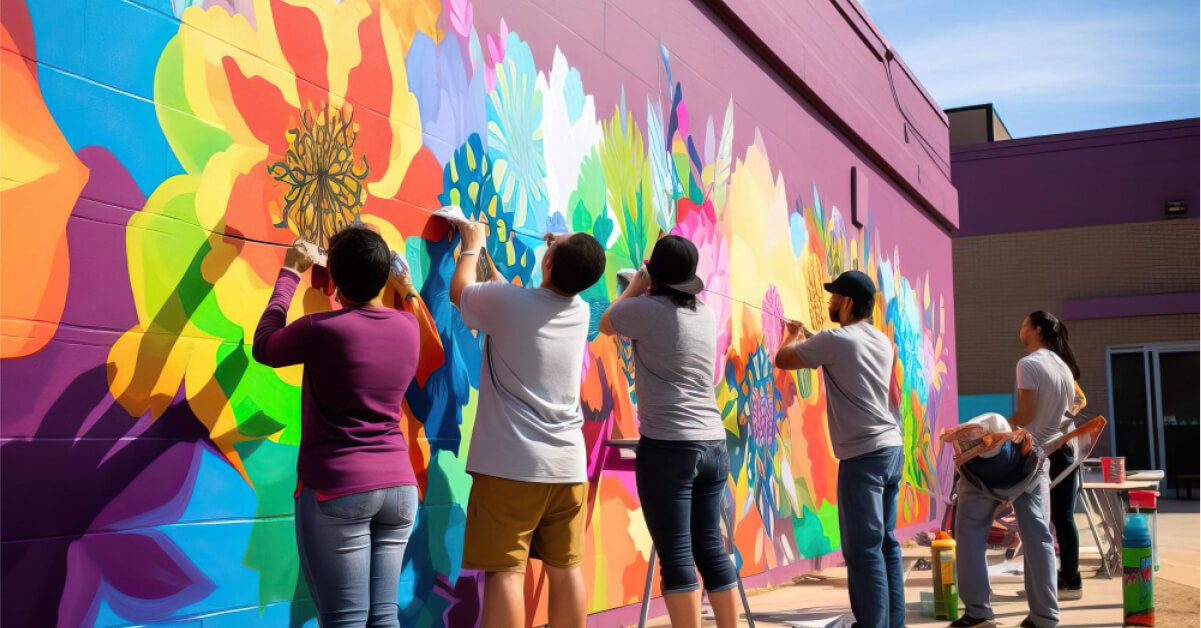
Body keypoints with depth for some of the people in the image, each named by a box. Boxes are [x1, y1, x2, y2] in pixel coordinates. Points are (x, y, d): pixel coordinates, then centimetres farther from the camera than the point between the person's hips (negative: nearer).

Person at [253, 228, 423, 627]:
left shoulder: (322, 329, -11)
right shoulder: (408, 326, 3)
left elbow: (264, 346, 8)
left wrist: (290, 273, 14)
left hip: (337, 489, -5)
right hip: (399, 485, 5)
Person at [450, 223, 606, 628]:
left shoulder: (506, 302, -12)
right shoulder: (580, 311, 5)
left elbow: (459, 290, 10)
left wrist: (471, 247, 26)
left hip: (511, 464, -5)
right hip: (568, 464, 6)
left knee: (505, 571, -5)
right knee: (565, 569, 10)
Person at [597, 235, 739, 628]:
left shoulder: (646, 310, -8)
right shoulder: (705, 315, 10)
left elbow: (606, 324, 13)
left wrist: (635, 287, 24)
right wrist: (645, 293, 35)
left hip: (667, 448, -7)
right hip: (713, 446, 7)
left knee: (675, 556, -3)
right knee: (711, 550, 13)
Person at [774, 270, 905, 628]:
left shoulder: (835, 340, -11)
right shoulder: (883, 342, 13)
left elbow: (782, 360, -1)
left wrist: (793, 338, 19)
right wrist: (808, 340, 29)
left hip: (863, 456, -8)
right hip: (892, 449, 8)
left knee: (864, 549, -5)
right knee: (886, 544, 12)